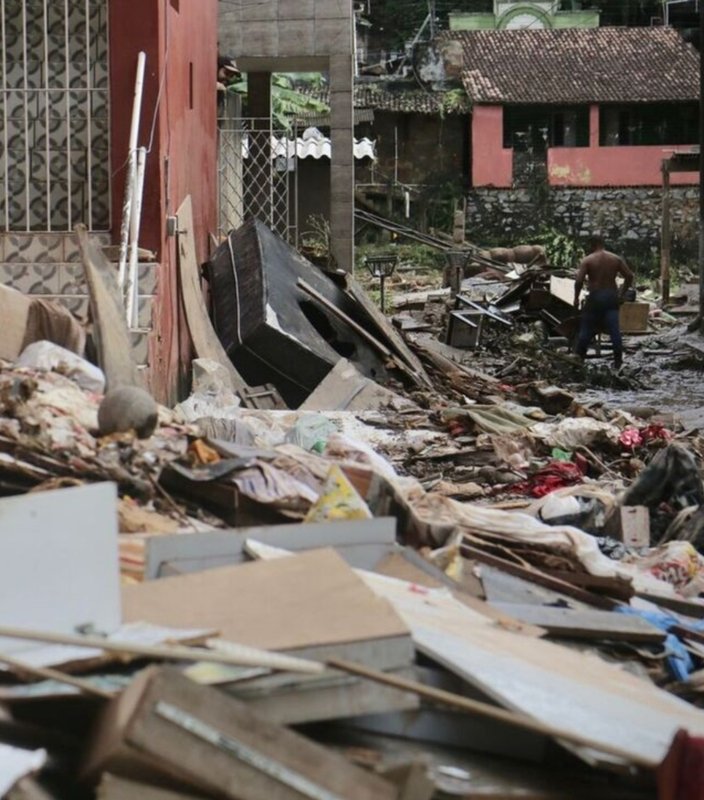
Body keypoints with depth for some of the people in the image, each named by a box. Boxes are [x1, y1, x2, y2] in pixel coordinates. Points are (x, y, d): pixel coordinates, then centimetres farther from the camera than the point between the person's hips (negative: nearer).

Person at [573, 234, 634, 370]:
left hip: (595, 297, -3)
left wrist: (576, 298, -3)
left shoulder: (587, 260, -5)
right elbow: (629, 276, 2)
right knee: (614, 329, 1)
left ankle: (579, 358, 15)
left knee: (586, 329, 9)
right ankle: (618, 361, -1)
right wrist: (621, 294, 9)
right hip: (612, 297, 3)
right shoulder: (616, 259, 6)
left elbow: (579, 281, -14)